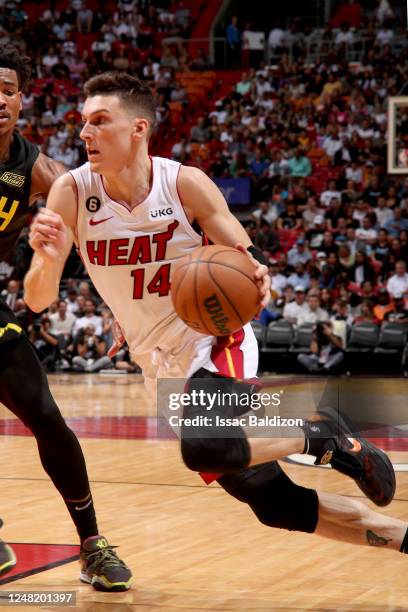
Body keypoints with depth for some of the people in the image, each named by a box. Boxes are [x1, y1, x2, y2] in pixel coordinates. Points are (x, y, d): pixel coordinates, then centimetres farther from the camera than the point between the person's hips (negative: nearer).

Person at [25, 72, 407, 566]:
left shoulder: (185, 184, -14)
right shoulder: (72, 193, -9)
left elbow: (247, 264, -6)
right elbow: (38, 300, -13)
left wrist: (258, 283, -31)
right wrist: (48, 260, -36)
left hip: (214, 343, -4)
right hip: (162, 368, 4)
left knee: (204, 447, -36)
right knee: (278, 507, 4)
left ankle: (322, 437, -9)